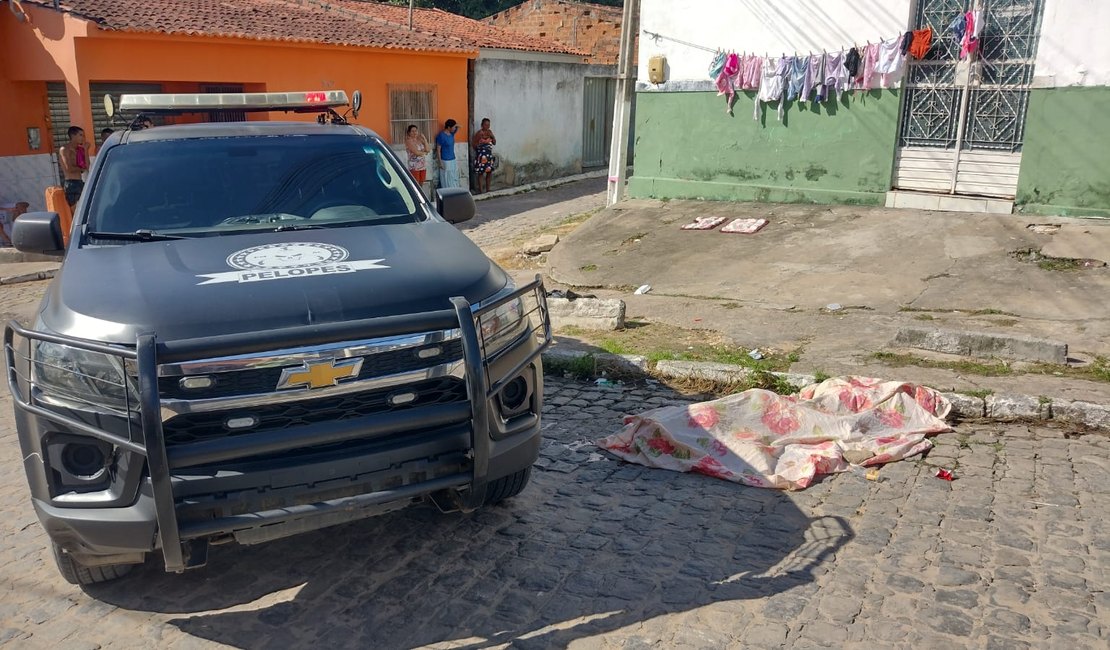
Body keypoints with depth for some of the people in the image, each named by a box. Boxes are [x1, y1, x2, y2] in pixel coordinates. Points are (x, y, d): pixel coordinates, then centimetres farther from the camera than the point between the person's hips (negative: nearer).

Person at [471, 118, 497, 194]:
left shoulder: (490, 132, 7)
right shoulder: (479, 133, -11)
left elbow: (494, 143, 6)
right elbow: (474, 145, -9)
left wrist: (492, 136, -7)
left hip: (489, 155, 6)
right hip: (481, 155, -6)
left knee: (489, 172, 9)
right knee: (480, 173, -1)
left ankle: (488, 189, 19)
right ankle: (480, 190, 6)